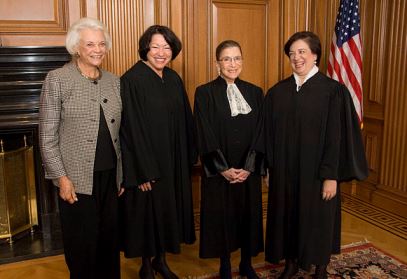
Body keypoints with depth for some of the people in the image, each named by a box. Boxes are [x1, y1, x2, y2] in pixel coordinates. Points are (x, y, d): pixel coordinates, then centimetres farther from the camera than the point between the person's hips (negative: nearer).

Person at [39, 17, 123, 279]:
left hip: (111, 176, 4)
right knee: (82, 246, 9)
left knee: (110, 241, 15)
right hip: (77, 179, -4)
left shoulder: (114, 81, 7)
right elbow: (47, 136, -7)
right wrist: (62, 178, -12)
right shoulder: (57, 79, -6)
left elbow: (120, 132, 10)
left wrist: (123, 174, 8)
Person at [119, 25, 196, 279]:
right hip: (146, 163, -6)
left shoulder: (174, 79, 6)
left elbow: (185, 122, 10)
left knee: (168, 208, 16)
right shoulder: (132, 80, -14)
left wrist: (188, 158, 8)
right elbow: (131, 128, -17)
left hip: (174, 162, 7)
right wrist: (143, 171, -17)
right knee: (148, 211, 7)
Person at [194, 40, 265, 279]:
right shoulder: (205, 93, -5)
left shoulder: (255, 92, 4)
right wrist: (224, 169, -14)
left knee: (249, 215, 12)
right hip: (219, 171, -3)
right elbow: (205, 136, -9)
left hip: (249, 171, 3)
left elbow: (260, 133, 0)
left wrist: (249, 167, -10)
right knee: (222, 216, 9)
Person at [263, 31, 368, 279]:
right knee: (288, 216, 13)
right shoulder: (277, 92, 2)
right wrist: (272, 167, 3)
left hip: (316, 171, -3)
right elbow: (270, 133, 5)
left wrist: (331, 176, -13)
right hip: (284, 171, 3)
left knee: (318, 218, 12)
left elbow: (337, 136, -11)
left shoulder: (333, 90, -9)